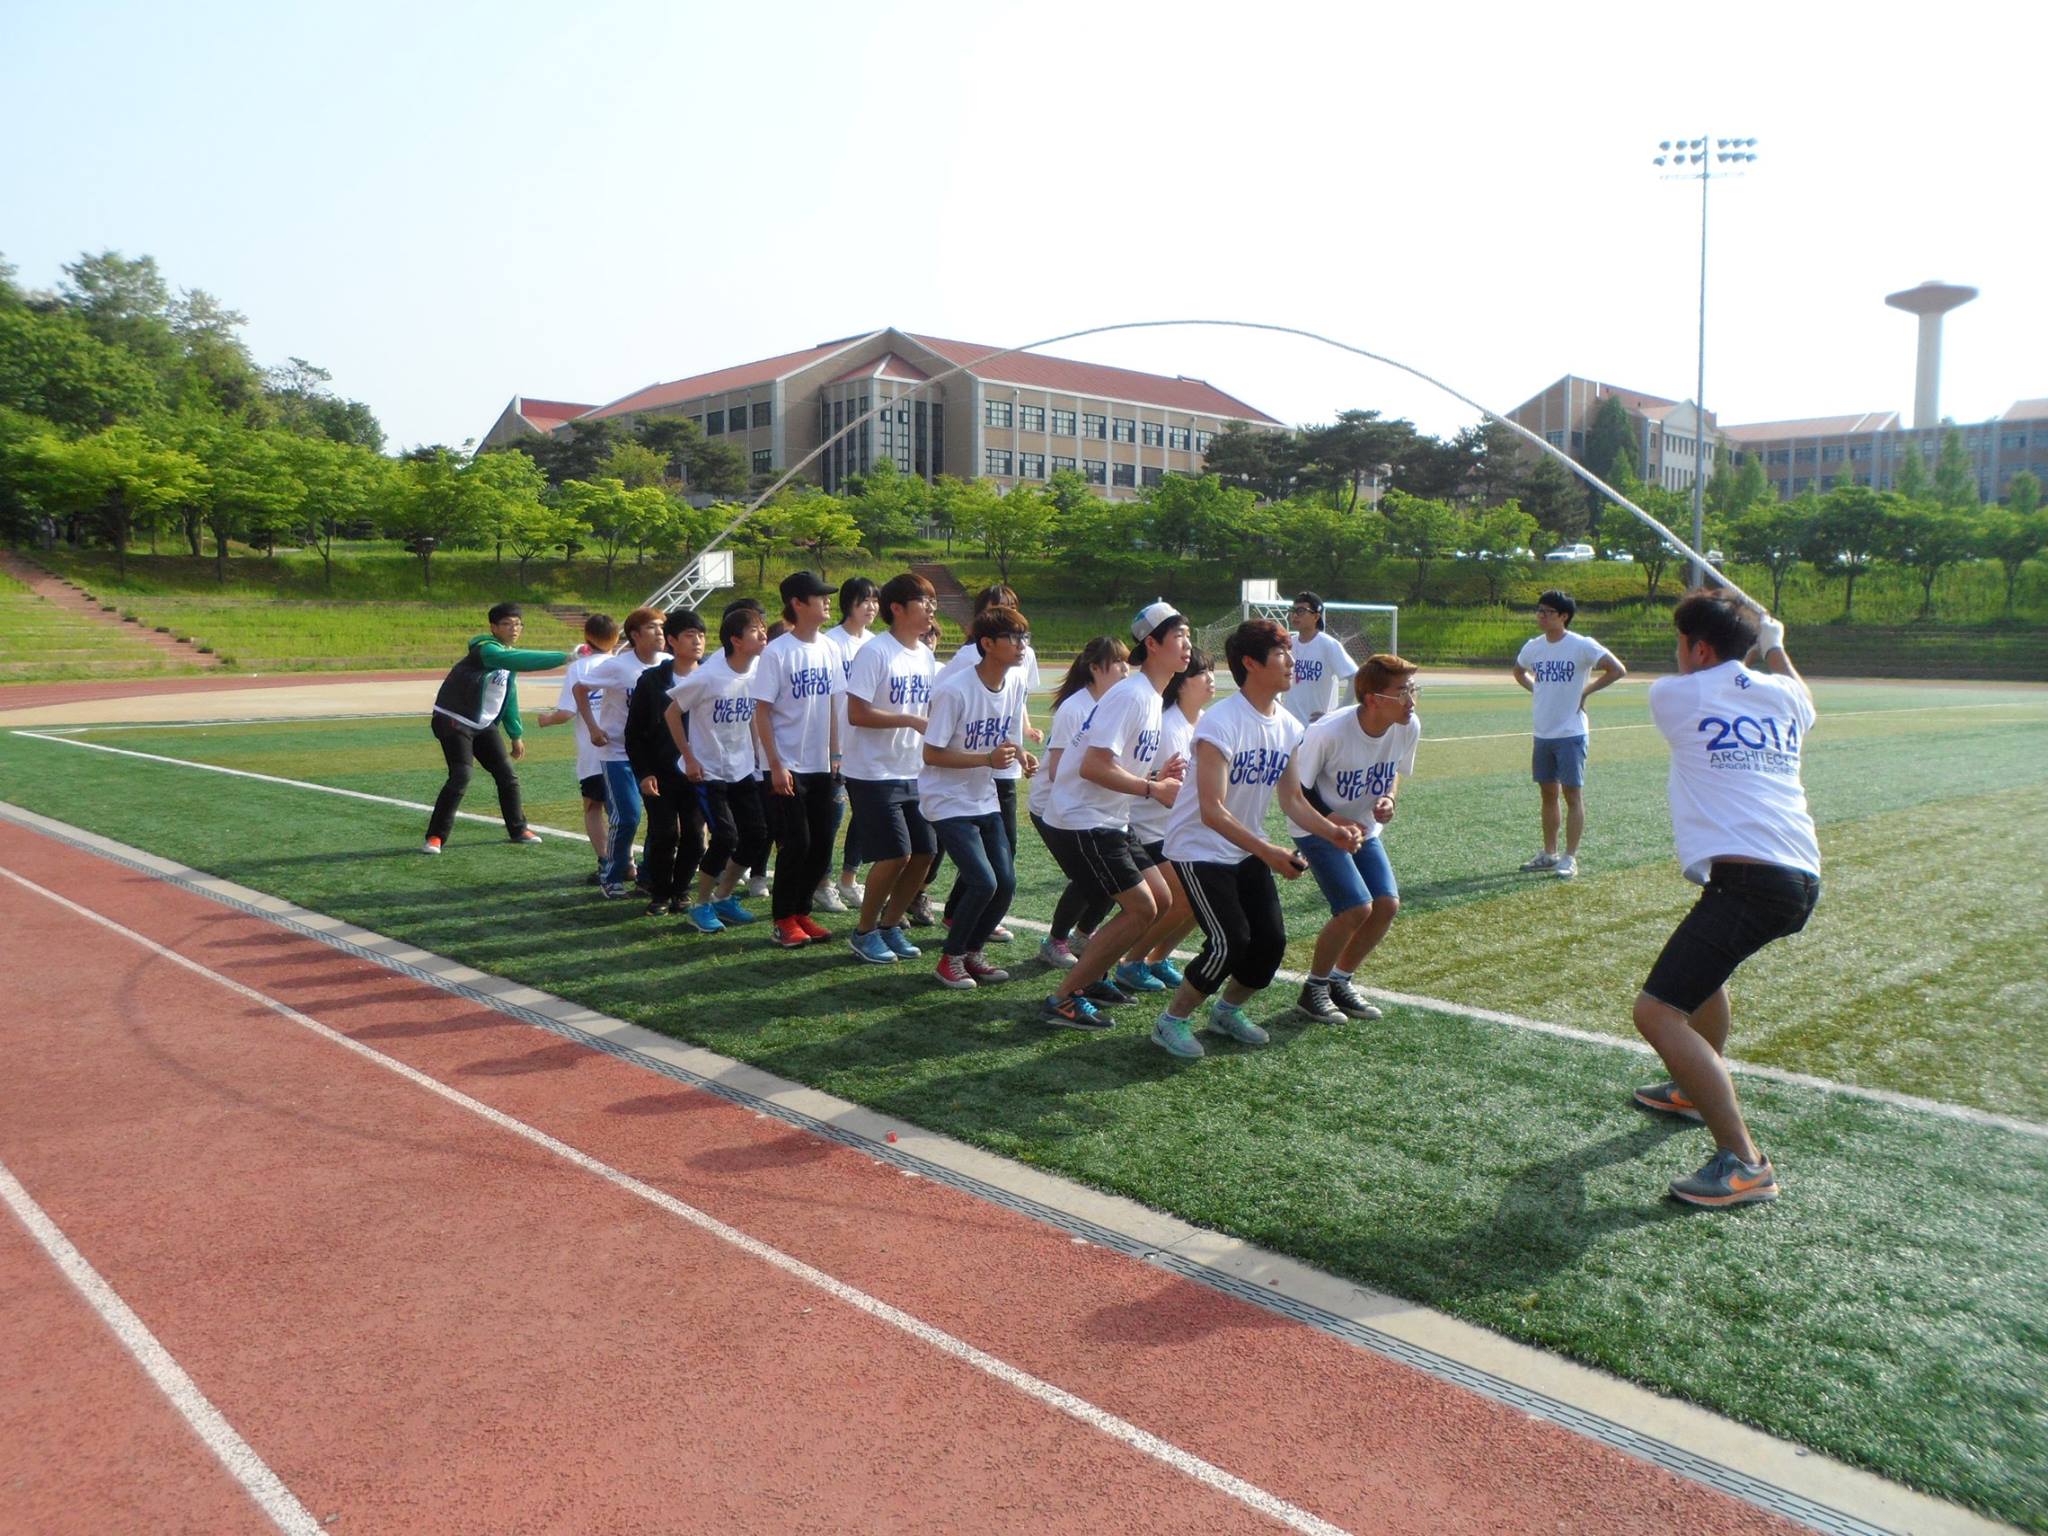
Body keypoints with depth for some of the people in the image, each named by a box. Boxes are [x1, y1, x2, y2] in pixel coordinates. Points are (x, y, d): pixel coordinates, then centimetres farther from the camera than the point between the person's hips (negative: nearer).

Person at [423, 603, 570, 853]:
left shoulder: (509, 654, 7)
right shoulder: (486, 649, -21)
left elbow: (510, 695, 17)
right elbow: (519, 661, -41)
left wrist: (515, 735, 17)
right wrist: (563, 657, -47)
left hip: (484, 724, 8)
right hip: (454, 721, -8)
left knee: (507, 775, 8)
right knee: (460, 777, -17)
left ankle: (518, 829, 24)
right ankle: (435, 837, -7)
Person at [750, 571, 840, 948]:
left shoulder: (829, 649, 7)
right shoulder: (776, 652, -12)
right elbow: (762, 712, -12)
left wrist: (835, 754, 11)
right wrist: (776, 765, -16)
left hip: (821, 765, 6)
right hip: (787, 767, -6)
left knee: (821, 845, 9)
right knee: (795, 844, -4)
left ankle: (801, 911, 23)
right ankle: (784, 920, 10)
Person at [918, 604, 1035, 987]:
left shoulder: (1015, 682, -1)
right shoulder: (954, 690, -22)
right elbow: (931, 754, -19)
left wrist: (1020, 754, -8)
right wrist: (988, 759, -27)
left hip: (985, 800, 7)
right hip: (947, 801, -7)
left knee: (1006, 883, 1)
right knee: (983, 883, -16)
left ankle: (972, 952, 22)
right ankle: (950, 958, 5)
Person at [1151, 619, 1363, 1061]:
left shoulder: (1289, 727, 1)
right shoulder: (1221, 723, -24)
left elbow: (1293, 800, 6)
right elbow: (1213, 812, -28)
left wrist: (1333, 831, -11)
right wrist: (1268, 853, -33)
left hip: (1247, 852, 8)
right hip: (1198, 847, -8)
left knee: (1272, 940, 2)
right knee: (1230, 941, -17)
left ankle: (1226, 1011, 29)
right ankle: (1171, 1022, 4)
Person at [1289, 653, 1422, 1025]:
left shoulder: (1409, 727, -13)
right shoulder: (1329, 732, -30)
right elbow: (1294, 786, -17)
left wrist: (1388, 799, -11)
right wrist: (1329, 819, -26)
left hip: (1364, 829, 6)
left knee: (1387, 904, -5)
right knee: (1357, 908, -17)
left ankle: (1339, 982, 16)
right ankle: (1313, 989, 5)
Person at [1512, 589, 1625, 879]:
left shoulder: (1582, 646, -12)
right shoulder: (1533, 647, 5)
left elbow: (1618, 670, -13)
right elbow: (1519, 672, 25)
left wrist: (1585, 691, -11)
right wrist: (1537, 690, 10)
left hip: (1570, 733, -6)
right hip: (1542, 734, 6)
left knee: (1573, 794, -1)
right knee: (1548, 793, 13)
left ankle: (1570, 858, 4)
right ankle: (1549, 854, 22)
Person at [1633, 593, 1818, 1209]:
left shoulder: (1673, 695, -1)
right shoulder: (1782, 693, 14)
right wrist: (1775, 646, 54)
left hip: (1746, 878, -9)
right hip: (1801, 878, 9)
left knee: (1658, 1011, -14)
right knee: (1703, 966, 34)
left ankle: (1743, 1163, -20)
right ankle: (1701, 1090, 49)